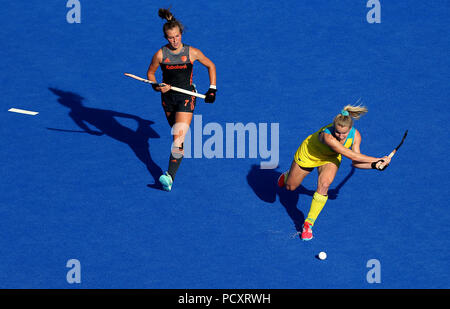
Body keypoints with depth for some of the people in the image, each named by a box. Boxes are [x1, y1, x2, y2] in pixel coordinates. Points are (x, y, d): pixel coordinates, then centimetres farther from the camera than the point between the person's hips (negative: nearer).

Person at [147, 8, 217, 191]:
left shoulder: (192, 53, -8)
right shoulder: (161, 54, -7)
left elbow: (211, 66, 8)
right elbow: (150, 72, 9)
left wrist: (212, 89, 4)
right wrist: (156, 86, -10)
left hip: (186, 97, -3)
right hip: (168, 97, 3)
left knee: (179, 137, -16)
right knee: (175, 128, 21)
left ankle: (170, 176, -25)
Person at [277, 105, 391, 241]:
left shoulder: (355, 135, -29)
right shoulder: (327, 135, -46)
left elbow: (355, 162, -19)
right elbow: (351, 155, -44)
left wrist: (374, 165, -35)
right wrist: (378, 160, -38)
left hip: (330, 158, 3)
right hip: (308, 154, -3)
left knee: (324, 184, -25)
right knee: (290, 187, 14)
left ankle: (308, 223, -9)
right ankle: (288, 175, 55)